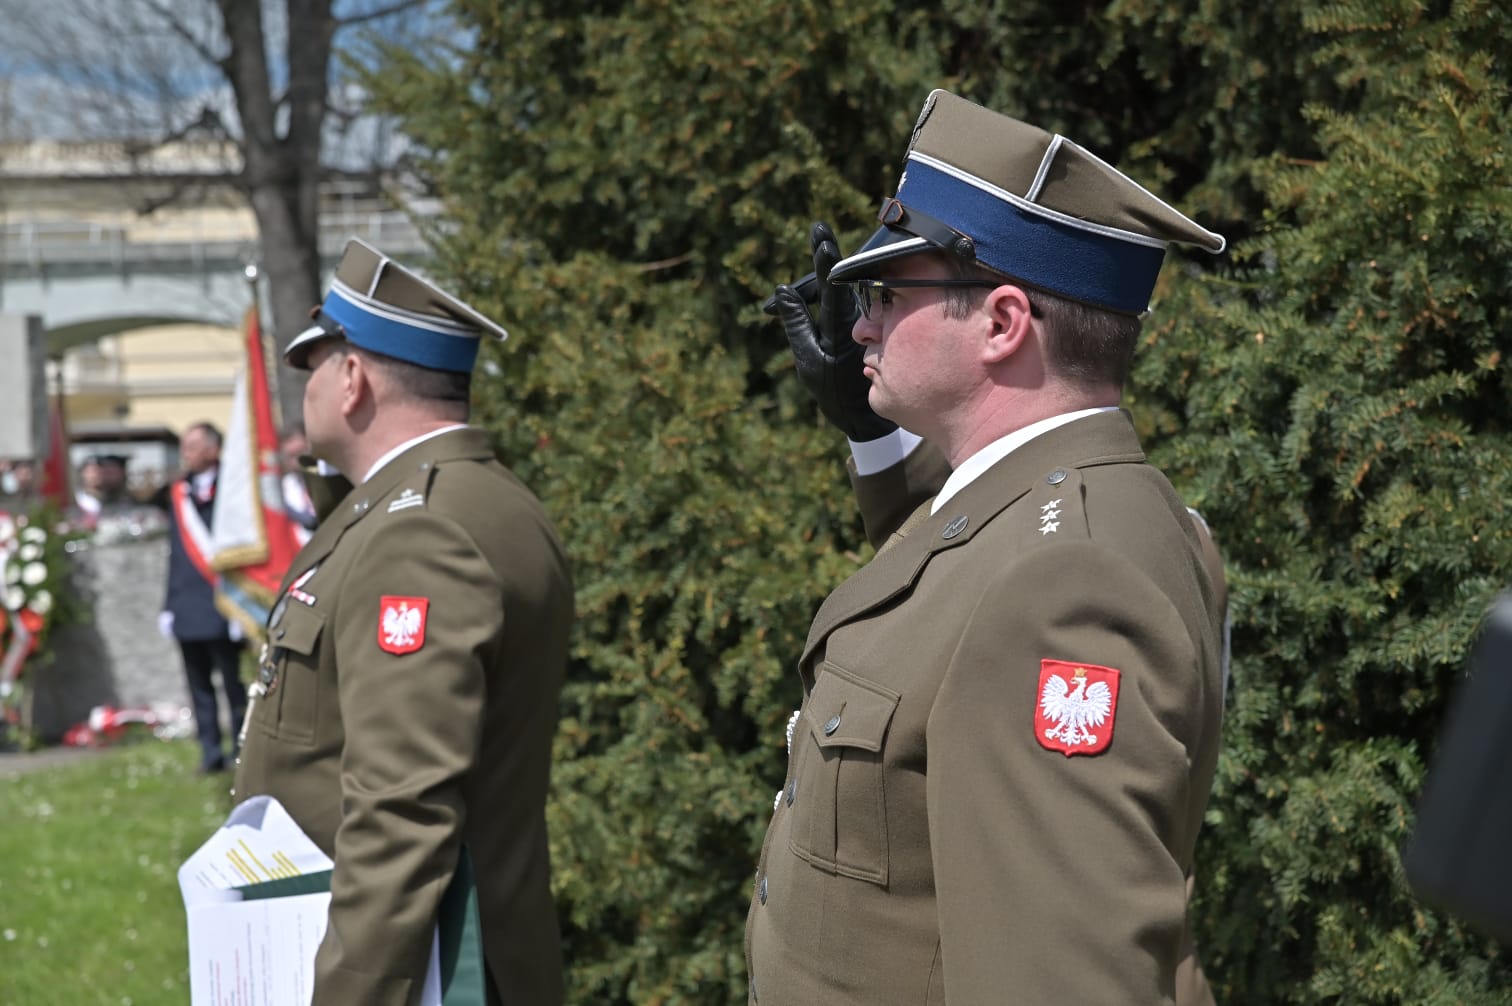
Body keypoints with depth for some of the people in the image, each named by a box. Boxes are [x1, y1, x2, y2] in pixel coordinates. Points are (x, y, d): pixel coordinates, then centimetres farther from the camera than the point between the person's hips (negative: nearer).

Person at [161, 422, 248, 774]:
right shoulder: (178, 493, 13)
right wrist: (169, 603, 13)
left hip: (221, 607, -6)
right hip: (187, 609, 6)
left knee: (233, 683, 0)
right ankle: (211, 752, 13)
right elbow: (176, 551, 17)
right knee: (199, 684, 8)